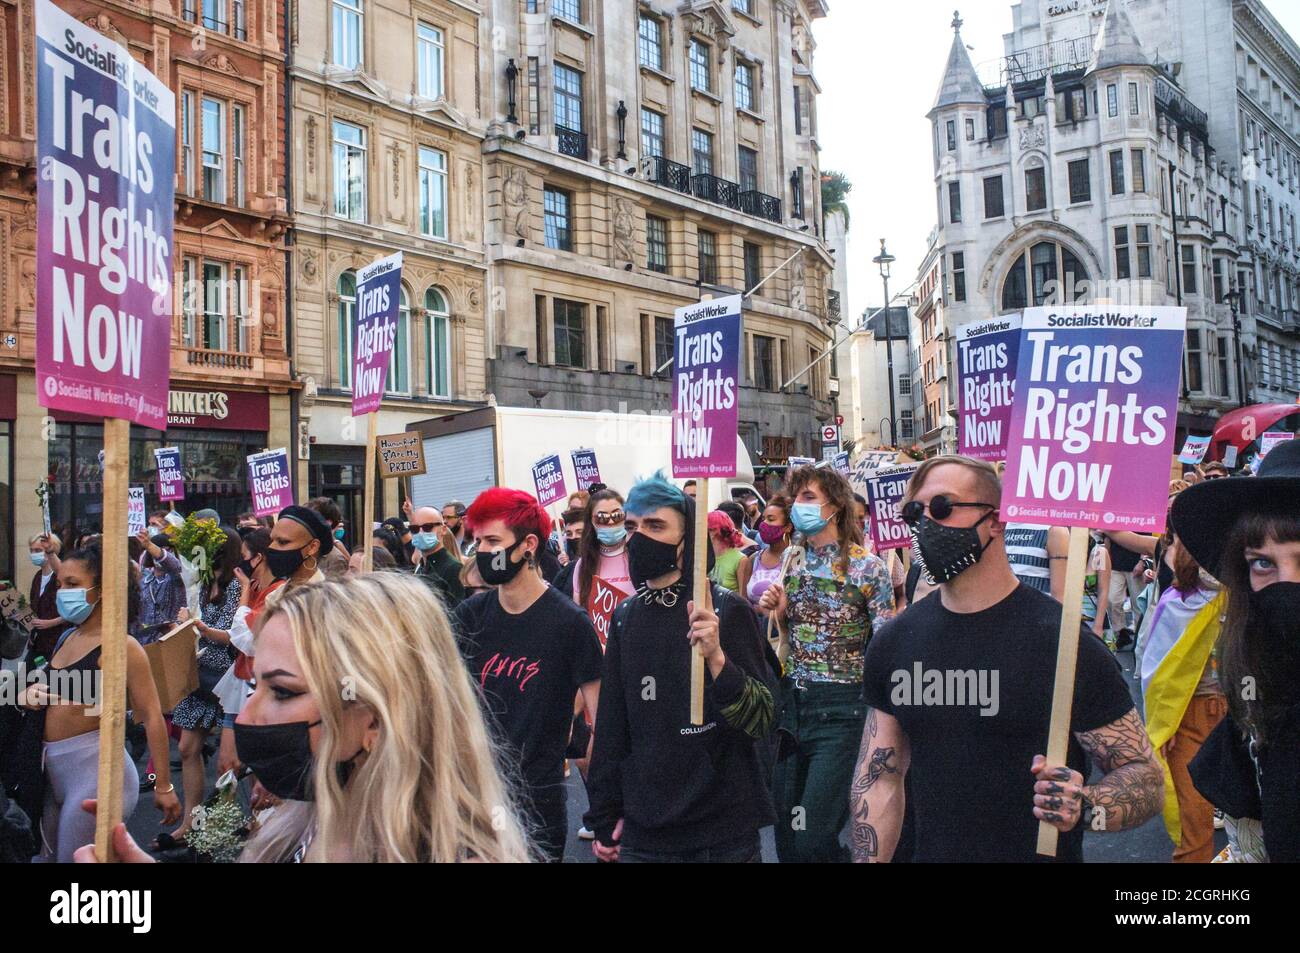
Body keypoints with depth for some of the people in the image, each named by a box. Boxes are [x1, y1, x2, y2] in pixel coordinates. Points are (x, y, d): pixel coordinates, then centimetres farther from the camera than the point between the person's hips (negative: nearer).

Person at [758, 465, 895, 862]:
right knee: (786, 831, 12)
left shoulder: (867, 567, -9)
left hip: (840, 708, -6)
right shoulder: (792, 562, 7)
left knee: (812, 835, -6)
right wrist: (775, 610, -4)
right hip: (791, 701, 6)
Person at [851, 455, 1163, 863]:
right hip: (930, 851, 4)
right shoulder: (894, 642, -3)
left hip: (1043, 852, -4)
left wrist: (1085, 805, -32)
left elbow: (1147, 777, -13)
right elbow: (879, 779, 3)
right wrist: (868, 858, -6)